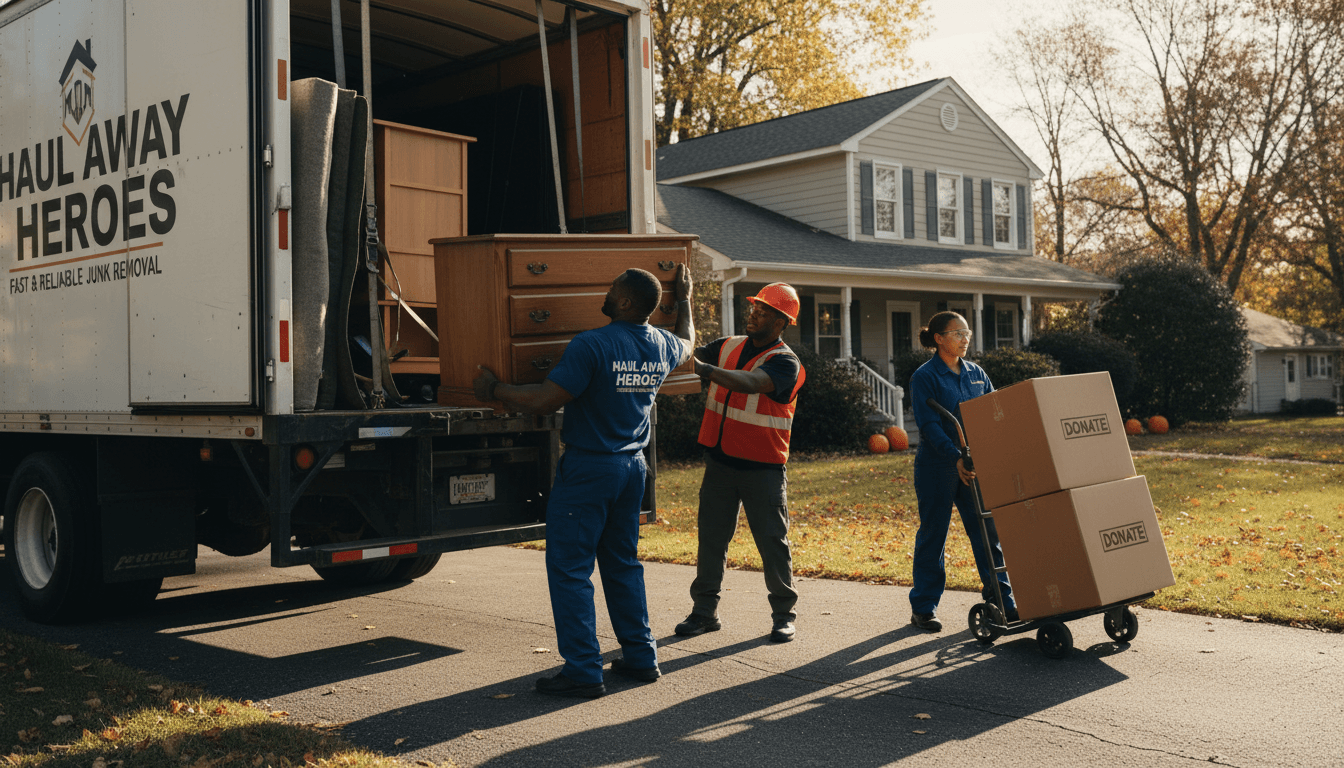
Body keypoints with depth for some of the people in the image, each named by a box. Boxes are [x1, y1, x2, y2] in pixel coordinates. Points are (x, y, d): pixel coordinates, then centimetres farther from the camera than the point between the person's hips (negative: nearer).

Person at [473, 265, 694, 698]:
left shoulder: (591, 346, -20)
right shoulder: (663, 347, 3)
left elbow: (544, 401, -21)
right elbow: (688, 341, 28)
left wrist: (494, 390, -7)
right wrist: (684, 298, 42)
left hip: (588, 468, -7)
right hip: (633, 466, 8)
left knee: (569, 568, 0)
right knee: (622, 563, 18)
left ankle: (583, 671, 1)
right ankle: (641, 657, 23)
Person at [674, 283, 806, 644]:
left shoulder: (785, 363, -12)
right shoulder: (729, 346, 8)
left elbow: (751, 383, -31)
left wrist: (704, 368, -40)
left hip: (763, 468, -5)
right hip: (720, 461, 5)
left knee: (773, 541, 1)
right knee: (711, 537, 7)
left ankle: (784, 614, 14)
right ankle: (705, 610, 16)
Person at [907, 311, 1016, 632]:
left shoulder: (976, 373, 10)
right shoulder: (925, 376, -8)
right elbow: (929, 425, -17)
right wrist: (956, 458, -27)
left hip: (974, 464, 5)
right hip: (937, 466, -5)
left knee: (987, 530, 4)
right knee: (933, 535, 4)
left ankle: (1000, 600, 14)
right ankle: (923, 607, 14)